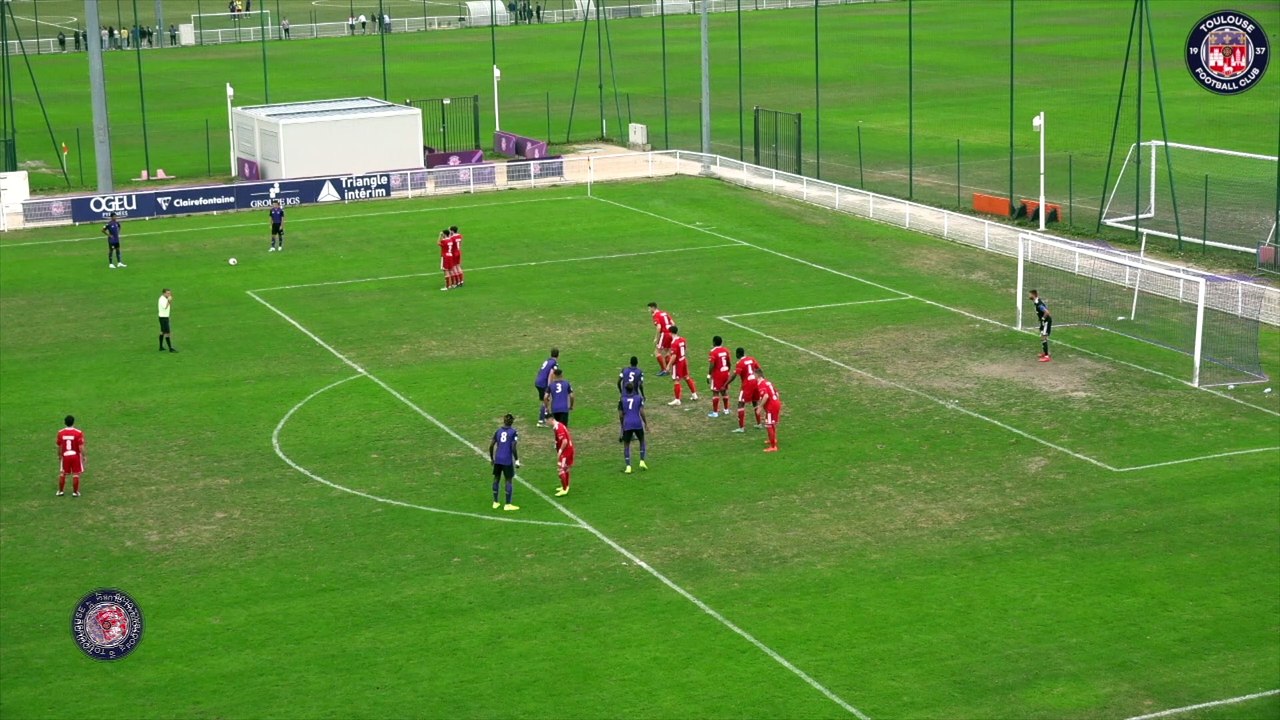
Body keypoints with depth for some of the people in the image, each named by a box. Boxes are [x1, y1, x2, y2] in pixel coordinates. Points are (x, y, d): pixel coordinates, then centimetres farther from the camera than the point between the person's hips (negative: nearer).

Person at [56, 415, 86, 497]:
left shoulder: (60, 433, -6)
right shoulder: (78, 433, -15)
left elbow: (59, 446, 3)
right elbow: (81, 447, -16)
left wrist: (59, 455, 18)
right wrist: (83, 456, -5)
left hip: (65, 456, 2)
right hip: (76, 455, -2)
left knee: (62, 473, 16)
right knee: (76, 474, 7)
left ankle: (61, 491, 24)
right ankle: (75, 492, 11)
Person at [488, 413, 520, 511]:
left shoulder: (498, 431, 6)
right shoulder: (513, 432, -6)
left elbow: (491, 445, 6)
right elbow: (513, 448, -14)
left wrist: (491, 458, 18)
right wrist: (517, 460, -6)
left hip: (497, 459, 4)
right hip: (507, 460, -4)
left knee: (496, 479, 14)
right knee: (508, 480, 4)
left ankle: (495, 502, 20)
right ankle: (508, 504, 6)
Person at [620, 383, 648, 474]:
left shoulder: (622, 400, 5)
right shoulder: (639, 398, 3)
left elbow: (620, 415, 3)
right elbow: (642, 412, -4)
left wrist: (622, 425, 19)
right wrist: (646, 423, 7)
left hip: (627, 424, 0)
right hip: (637, 423, 0)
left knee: (626, 445, 9)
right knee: (642, 441, 23)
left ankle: (628, 466, -1)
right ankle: (642, 462, 15)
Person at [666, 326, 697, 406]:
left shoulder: (674, 343, -24)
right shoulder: (682, 339, 1)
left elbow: (674, 356, -25)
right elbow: (686, 350, 13)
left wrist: (669, 365, -18)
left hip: (677, 363, -8)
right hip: (684, 361, 8)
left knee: (677, 381, -1)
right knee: (686, 377, 21)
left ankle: (677, 400, 4)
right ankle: (694, 394, 31)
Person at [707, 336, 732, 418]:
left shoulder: (713, 352, -17)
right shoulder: (725, 350, 3)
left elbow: (712, 365, -21)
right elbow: (729, 363, 10)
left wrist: (709, 375, -14)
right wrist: (728, 372, 23)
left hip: (717, 375, -6)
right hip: (725, 373, 7)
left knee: (715, 392, 0)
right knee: (724, 391, 19)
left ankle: (715, 412, 0)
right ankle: (726, 409, 28)